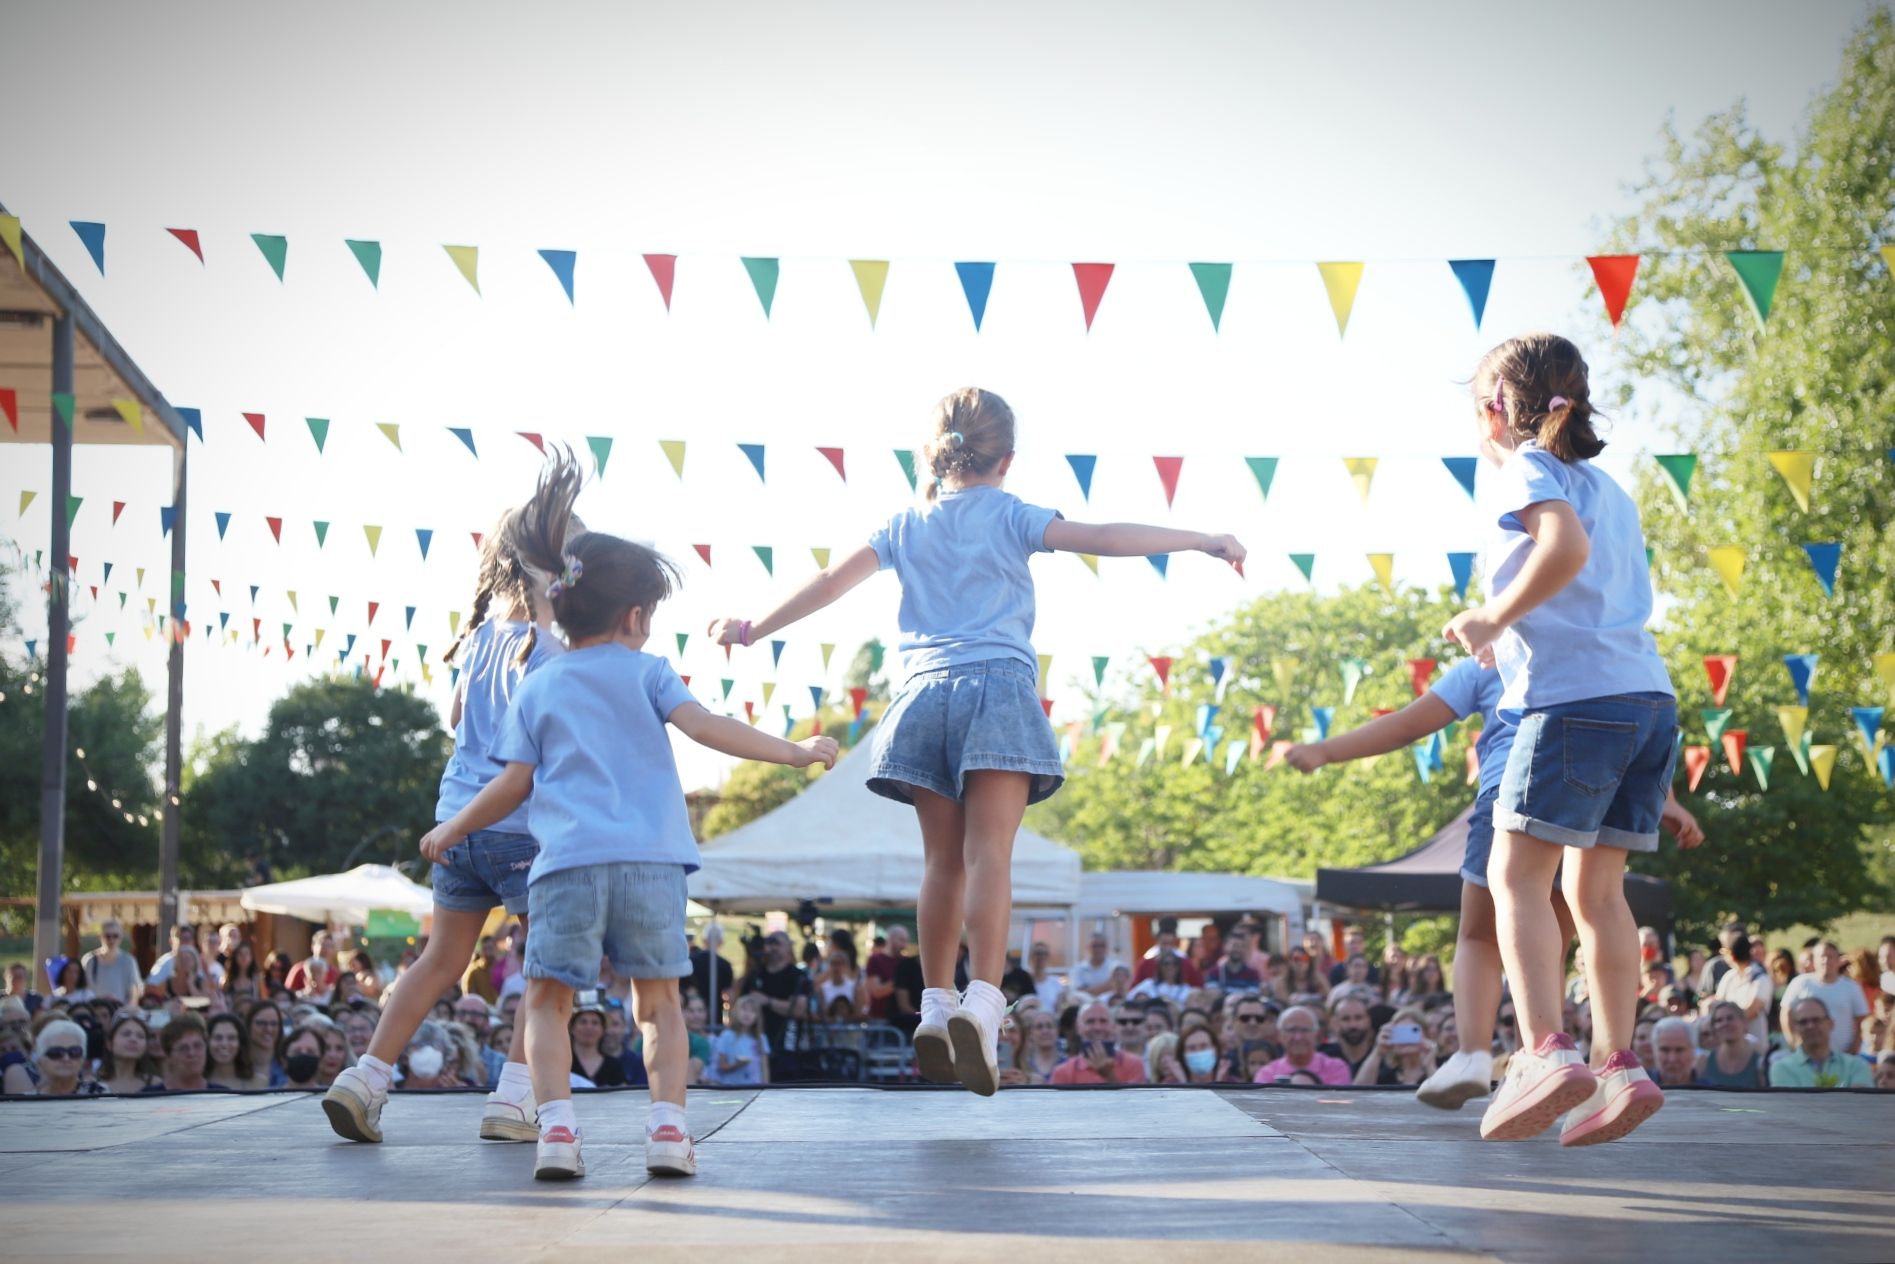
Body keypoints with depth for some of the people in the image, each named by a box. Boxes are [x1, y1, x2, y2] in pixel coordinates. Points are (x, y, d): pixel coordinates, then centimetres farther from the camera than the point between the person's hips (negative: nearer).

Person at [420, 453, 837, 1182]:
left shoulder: (536, 689, 15)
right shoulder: (645, 670, 11)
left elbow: (514, 784, 11)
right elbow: (704, 727, -1)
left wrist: (450, 833, 25)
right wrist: (793, 752, 3)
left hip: (565, 862, 0)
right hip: (649, 860, 0)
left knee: (548, 1000, 7)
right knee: (658, 999, 11)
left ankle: (556, 1125, -10)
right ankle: (667, 1124, -2)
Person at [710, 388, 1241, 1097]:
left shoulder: (906, 528, 16)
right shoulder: (1009, 517, 7)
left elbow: (831, 583, 15)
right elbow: (1104, 540, -3)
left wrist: (756, 630, 26)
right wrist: (1202, 542, 0)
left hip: (924, 694, 4)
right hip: (997, 690, -4)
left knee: (944, 860, 11)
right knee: (990, 855, -12)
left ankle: (936, 1007, 11)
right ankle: (982, 1002, -26)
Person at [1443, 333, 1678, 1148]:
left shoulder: (1527, 471, 0)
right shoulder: (1609, 489, 24)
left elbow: (1567, 544, -20)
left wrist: (1492, 619, -10)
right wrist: (1506, 625, 28)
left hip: (1574, 699, -8)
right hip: (1650, 698, 8)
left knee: (1517, 877, -5)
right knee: (1595, 889, 11)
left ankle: (1548, 1052, -19)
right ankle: (1618, 1066, 5)